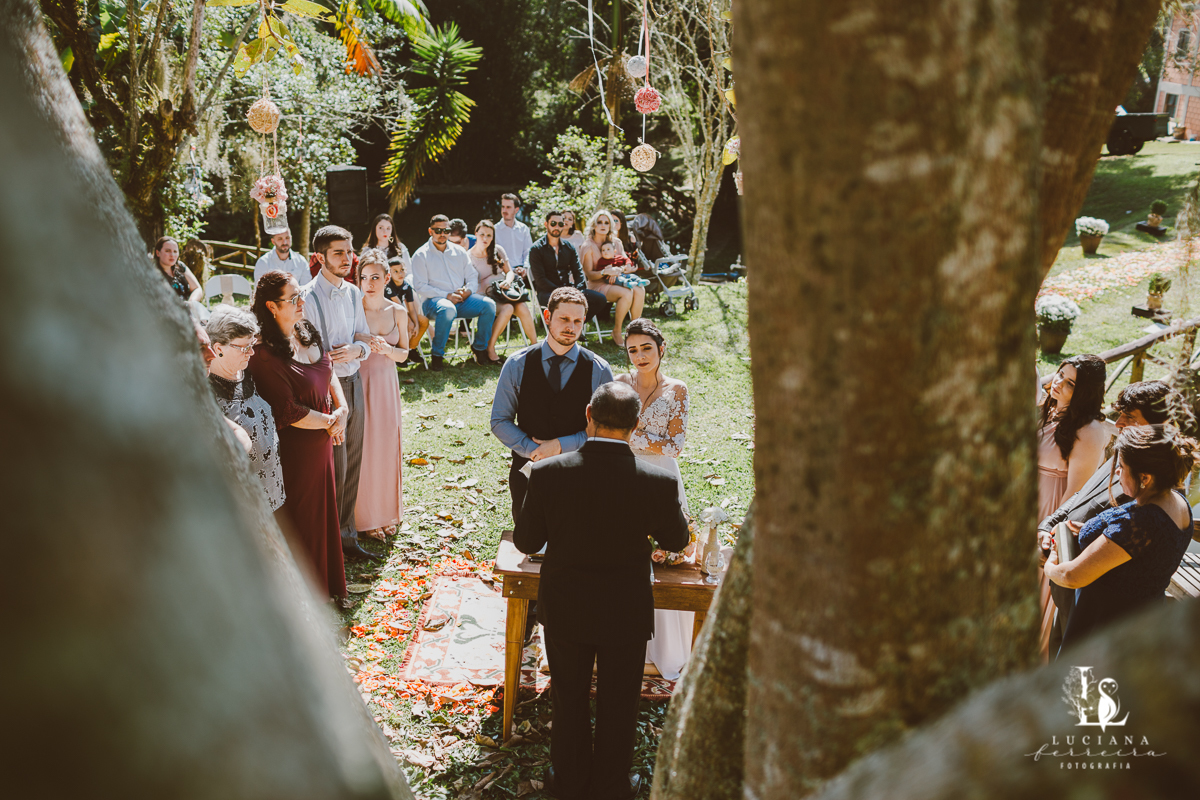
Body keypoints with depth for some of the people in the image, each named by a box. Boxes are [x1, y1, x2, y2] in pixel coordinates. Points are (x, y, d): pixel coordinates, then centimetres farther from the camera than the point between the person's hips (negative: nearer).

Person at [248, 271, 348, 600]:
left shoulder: (308, 332, 2)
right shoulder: (265, 355, -25)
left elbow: (329, 372, 12)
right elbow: (288, 412, -25)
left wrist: (342, 409, -4)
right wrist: (330, 421, -13)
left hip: (321, 441, 8)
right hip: (295, 450, -8)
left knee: (323, 510, 22)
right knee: (300, 519, 10)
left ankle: (325, 580, 41)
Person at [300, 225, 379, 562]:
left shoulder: (353, 293, 8)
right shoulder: (308, 298, -14)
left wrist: (357, 350, -7)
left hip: (353, 382, 7)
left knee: (352, 465, 14)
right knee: (334, 469, -2)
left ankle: (347, 535, 27)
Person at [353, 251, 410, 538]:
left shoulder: (397, 313, 2)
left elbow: (403, 354, 7)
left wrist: (386, 349, -13)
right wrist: (363, 345, -24)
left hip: (387, 382, 4)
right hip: (359, 382, -4)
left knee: (387, 444, 10)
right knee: (362, 446, -1)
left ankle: (386, 511, 27)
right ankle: (365, 516, 14)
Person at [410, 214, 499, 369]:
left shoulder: (459, 251, 16)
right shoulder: (421, 255, 2)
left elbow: (472, 276, 18)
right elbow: (420, 286, -7)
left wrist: (468, 289, -7)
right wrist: (447, 296, -17)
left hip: (461, 299, 5)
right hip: (434, 300, -5)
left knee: (488, 304, -20)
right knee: (447, 309, -40)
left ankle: (479, 348, -4)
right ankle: (437, 355, -24)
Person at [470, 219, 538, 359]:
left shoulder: (498, 250, 12)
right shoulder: (468, 257, 1)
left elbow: (509, 272, 13)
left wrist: (508, 281, -10)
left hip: (504, 291, 4)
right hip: (486, 297, -4)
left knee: (523, 307, -28)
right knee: (507, 308, -34)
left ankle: (535, 345, -20)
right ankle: (489, 347, -27)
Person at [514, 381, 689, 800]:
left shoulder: (548, 473, -22)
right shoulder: (659, 481, -23)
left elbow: (525, 541, -8)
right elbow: (676, 540, -3)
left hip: (565, 611, 1)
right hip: (627, 613, -1)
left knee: (569, 701, 22)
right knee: (618, 706, 20)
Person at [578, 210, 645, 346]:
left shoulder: (615, 243, 15)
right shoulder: (588, 246, -1)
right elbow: (589, 275, -7)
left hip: (615, 282, 5)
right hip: (598, 285, -5)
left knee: (639, 290, -28)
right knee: (627, 293, -34)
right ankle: (616, 332, -18)